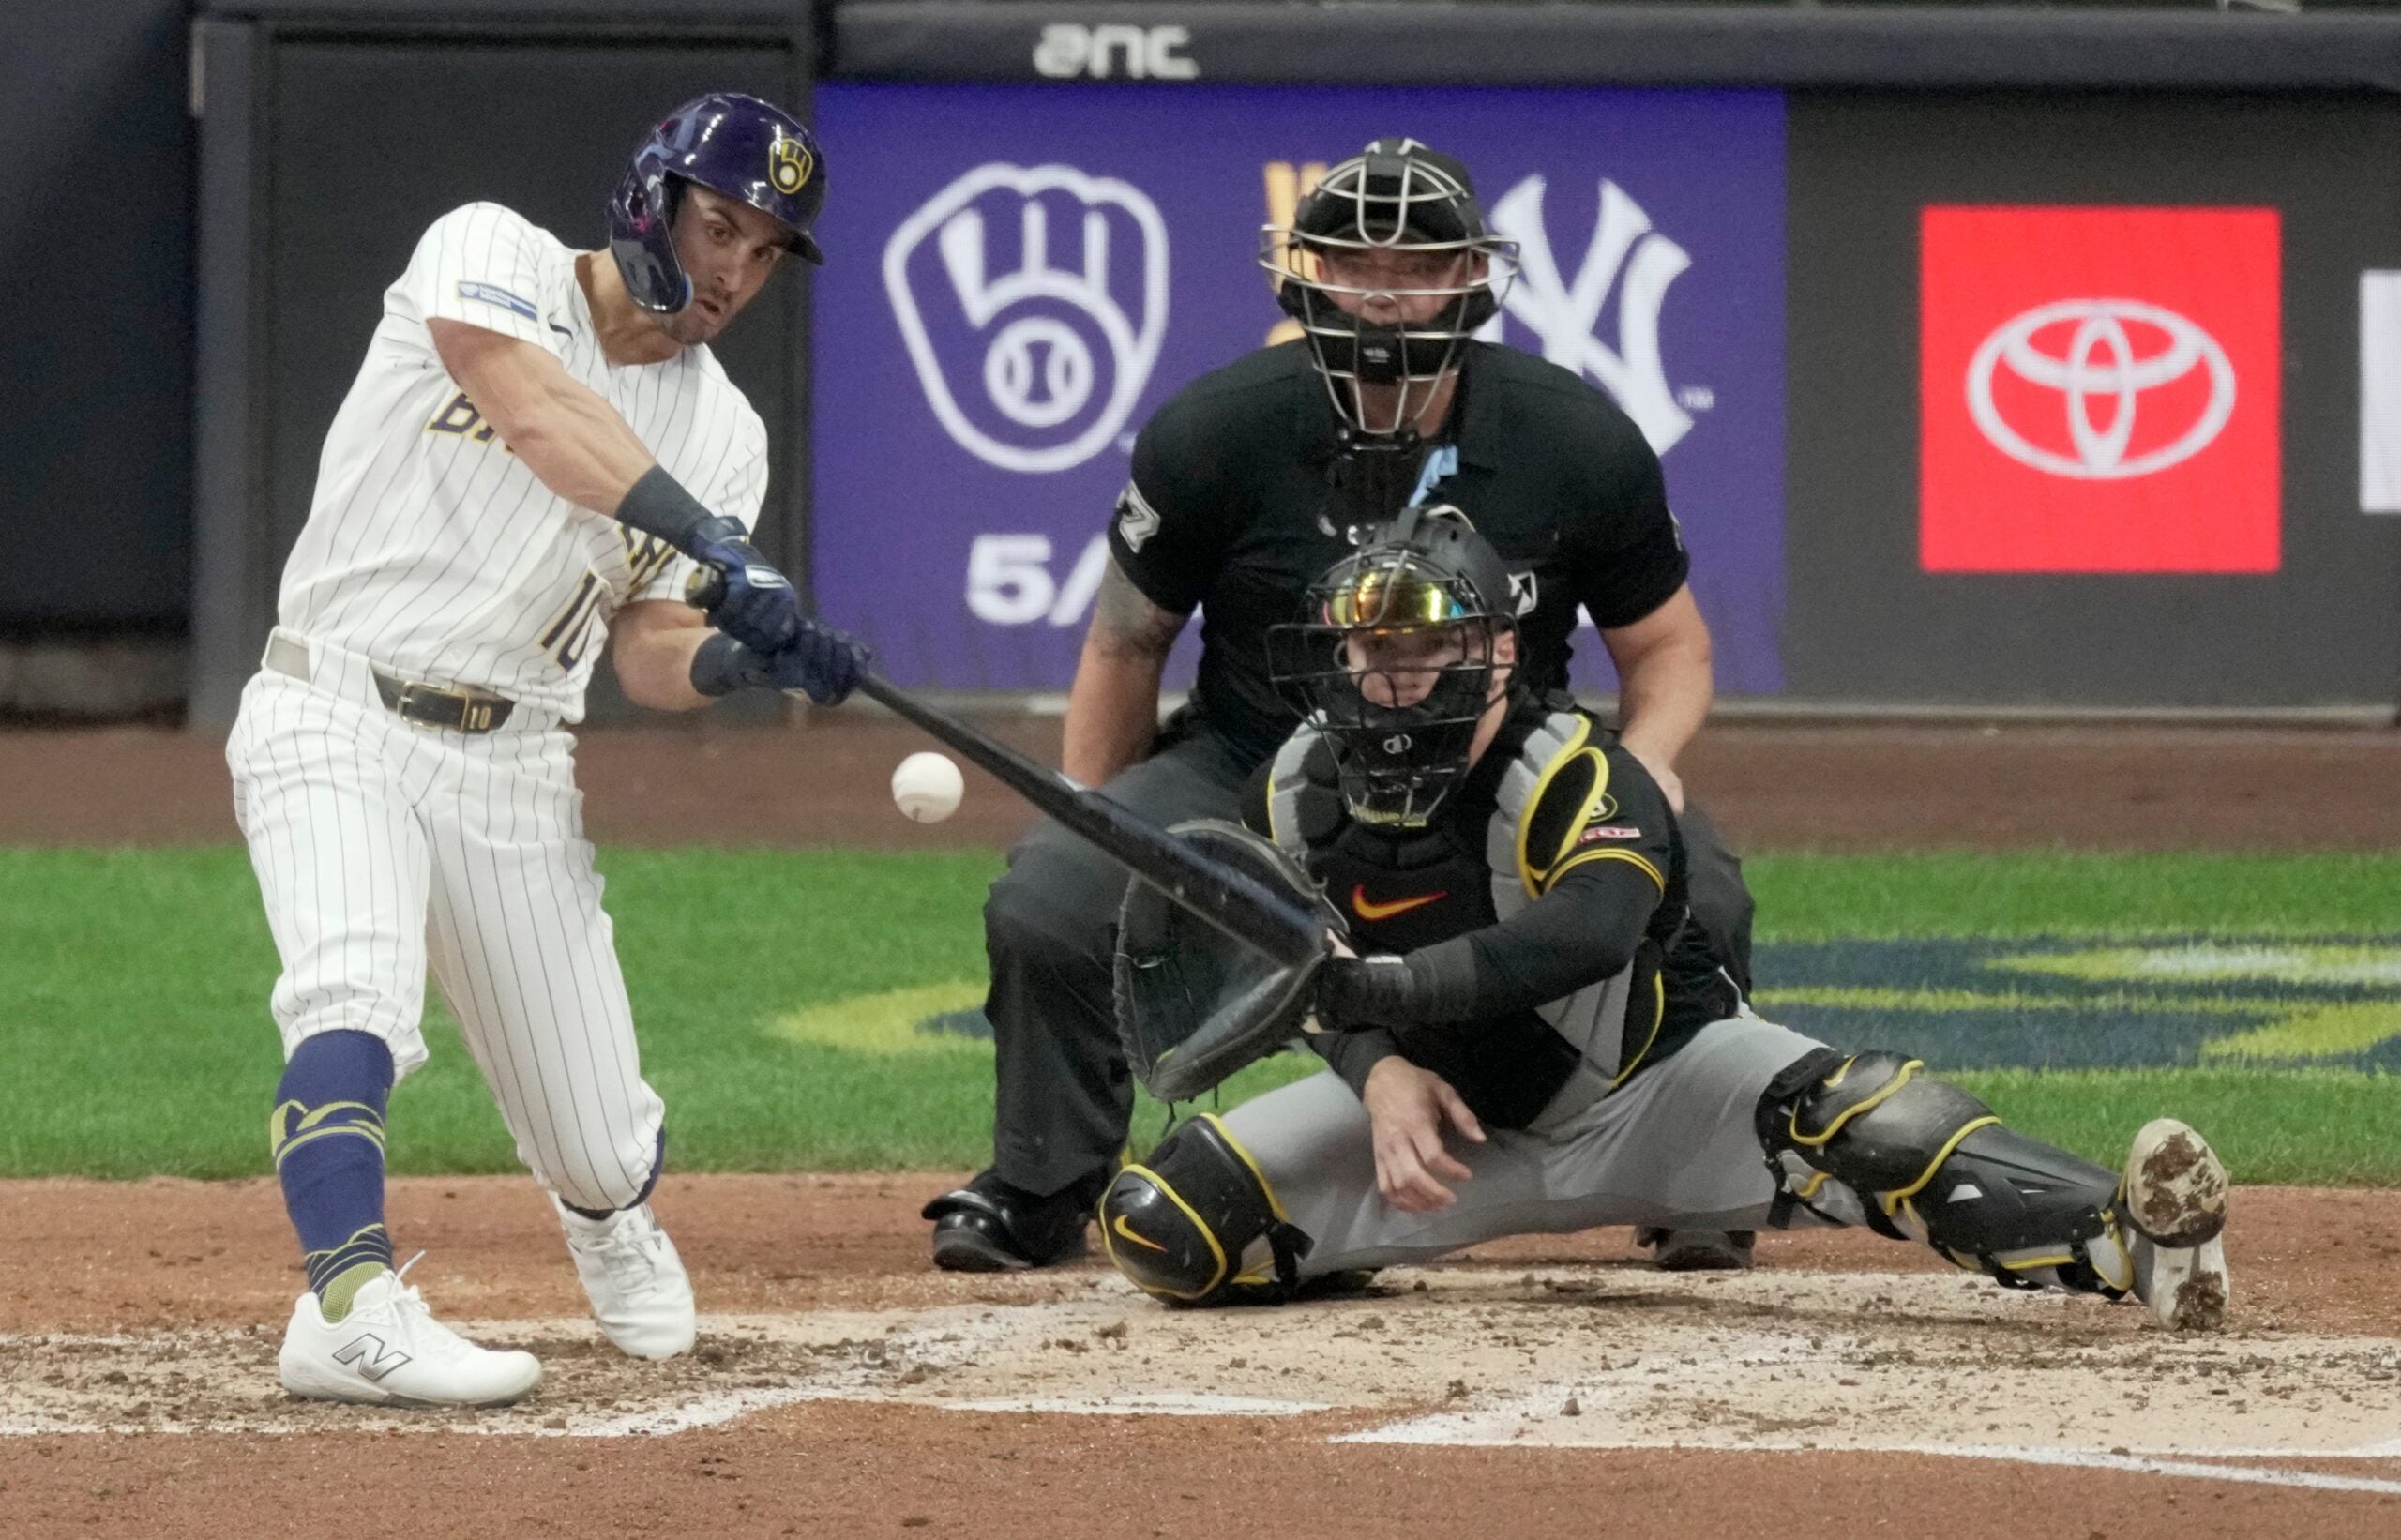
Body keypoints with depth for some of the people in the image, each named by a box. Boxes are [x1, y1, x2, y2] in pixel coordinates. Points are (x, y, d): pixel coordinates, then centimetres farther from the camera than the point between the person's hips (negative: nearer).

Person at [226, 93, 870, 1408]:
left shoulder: (723, 435, 8)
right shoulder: (490, 258, -6)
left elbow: (651, 657, 4)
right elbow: (535, 413, -27)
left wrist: (744, 659, -20)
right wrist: (715, 543, -37)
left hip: (511, 767, 5)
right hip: (340, 717, -4)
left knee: (603, 1150, 6)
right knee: (356, 997, -33)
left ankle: (607, 1212, 41)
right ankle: (352, 1311, -42)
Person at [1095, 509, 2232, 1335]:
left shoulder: (1578, 779, -26)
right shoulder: (1297, 797, -9)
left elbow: (1588, 937, -47)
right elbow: (1325, 982, 1)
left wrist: (1387, 987, -54)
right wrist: (1381, 1072, -22)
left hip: (1650, 1089, -5)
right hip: (1459, 1111, 5)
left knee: (1854, 1126, -34)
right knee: (1162, 1223, -9)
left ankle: (2123, 1238, -44)